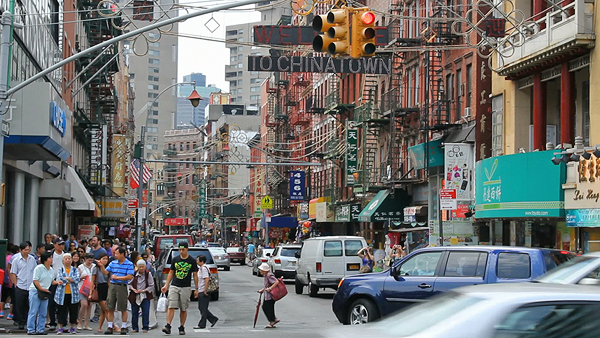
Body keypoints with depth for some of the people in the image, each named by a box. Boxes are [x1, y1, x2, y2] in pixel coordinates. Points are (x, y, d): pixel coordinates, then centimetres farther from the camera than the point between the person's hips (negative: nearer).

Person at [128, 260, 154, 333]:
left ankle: (145, 327, 4)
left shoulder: (148, 274, -3)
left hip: (145, 296, -1)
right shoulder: (134, 274, 0)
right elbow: (129, 284, 7)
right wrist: (133, 289, -11)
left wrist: (143, 290, -11)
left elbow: (151, 286, 0)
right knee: (134, 312, 4)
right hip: (135, 296, 1)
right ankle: (135, 328, 14)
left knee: (145, 312, -5)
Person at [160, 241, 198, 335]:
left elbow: (195, 275, 5)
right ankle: (168, 326, -14)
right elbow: (171, 273, 13)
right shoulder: (175, 259, 7)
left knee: (183, 309, 4)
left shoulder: (192, 261, 2)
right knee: (171, 307, -9)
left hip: (186, 288, -1)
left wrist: (196, 289, 3)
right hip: (174, 286, 1)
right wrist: (166, 285, 7)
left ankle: (182, 327, 13)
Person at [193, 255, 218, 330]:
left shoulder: (204, 268, -16)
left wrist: (205, 290, -25)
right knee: (201, 308, 13)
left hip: (203, 292, -11)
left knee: (203, 309, -4)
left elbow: (207, 279, -24)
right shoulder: (201, 268, 17)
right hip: (200, 291, 11)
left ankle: (202, 325, 1)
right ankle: (213, 319, 17)